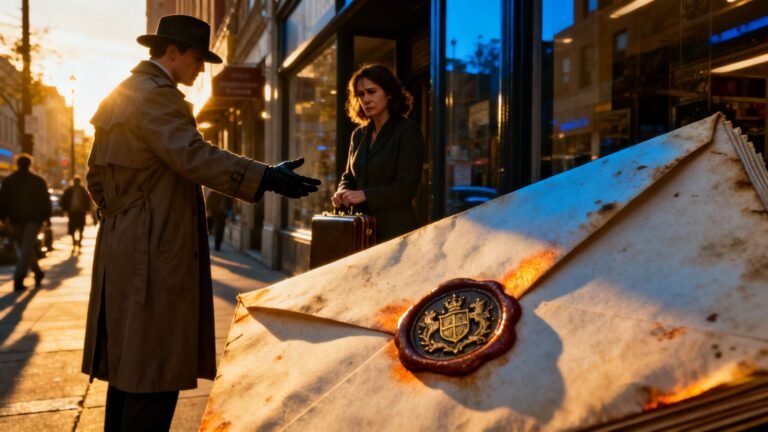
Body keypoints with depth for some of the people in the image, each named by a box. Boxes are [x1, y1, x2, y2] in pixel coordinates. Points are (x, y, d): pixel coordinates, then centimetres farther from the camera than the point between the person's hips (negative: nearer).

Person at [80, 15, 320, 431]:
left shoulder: (119, 96, 18)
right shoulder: (158, 94, -12)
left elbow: (96, 174, 22)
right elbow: (194, 156, -27)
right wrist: (268, 177, -31)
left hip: (123, 248, 11)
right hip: (155, 252, -11)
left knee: (129, 365, 18)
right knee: (155, 371, -4)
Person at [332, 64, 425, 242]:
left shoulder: (408, 130, -6)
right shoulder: (359, 134, 12)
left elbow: (407, 187, -13)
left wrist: (365, 195, -21)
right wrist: (342, 193, -5)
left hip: (395, 229, -5)